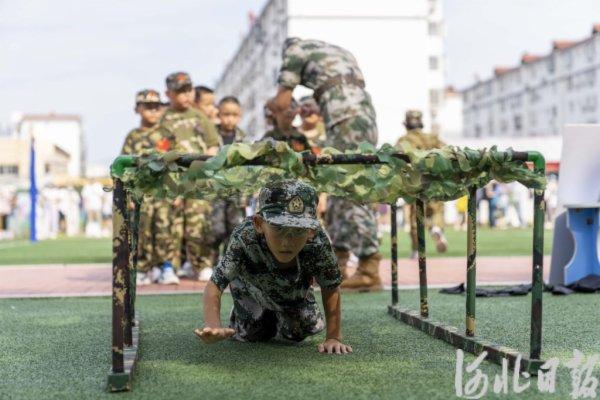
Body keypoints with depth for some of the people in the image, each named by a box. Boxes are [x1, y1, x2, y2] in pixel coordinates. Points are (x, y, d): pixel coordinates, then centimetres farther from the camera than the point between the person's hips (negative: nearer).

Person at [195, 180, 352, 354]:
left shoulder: (318, 243, -43)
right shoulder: (244, 239, -47)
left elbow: (331, 289, -28)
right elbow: (215, 284, -48)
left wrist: (334, 338, -27)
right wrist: (213, 327, -65)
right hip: (251, 286, -1)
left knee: (297, 334, 12)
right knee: (251, 335, 7)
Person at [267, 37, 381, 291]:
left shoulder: (295, 48, 11)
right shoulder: (341, 52, 32)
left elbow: (281, 103, 9)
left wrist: (271, 106, 29)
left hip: (346, 122, -8)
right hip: (366, 116, 8)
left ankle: (370, 270, -10)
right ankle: (337, 264, 17)